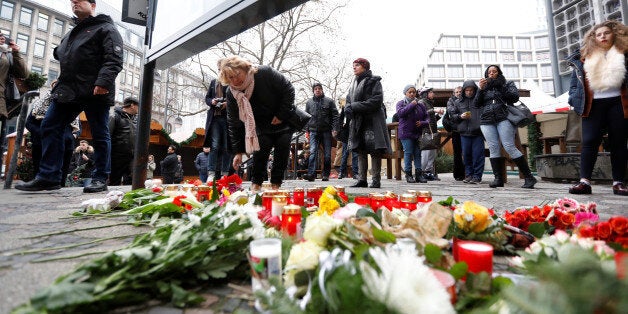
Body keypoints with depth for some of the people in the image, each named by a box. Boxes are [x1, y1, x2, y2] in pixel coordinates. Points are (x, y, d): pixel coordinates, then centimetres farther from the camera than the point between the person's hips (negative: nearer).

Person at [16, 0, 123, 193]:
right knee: (50, 127, 3)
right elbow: (61, 54, 41)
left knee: (99, 134, -3)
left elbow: (114, 59, -13)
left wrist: (104, 81, -26)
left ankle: (100, 179, 3)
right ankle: (48, 177, 7)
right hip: (67, 89, 9)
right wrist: (59, 51, 19)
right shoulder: (72, 33, 28)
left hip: (95, 91, -8)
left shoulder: (106, 28, 2)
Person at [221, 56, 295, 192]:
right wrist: (238, 151, -15)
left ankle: (276, 184, 7)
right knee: (261, 149, -12)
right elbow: (234, 123, -13)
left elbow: (288, 89, -18)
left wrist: (282, 114, -22)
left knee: (282, 151, -6)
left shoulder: (265, 73, -26)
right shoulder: (232, 94, -16)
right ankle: (256, 183, 5)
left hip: (284, 121, -1)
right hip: (262, 126, 2)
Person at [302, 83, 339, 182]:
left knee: (327, 154, 2)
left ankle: (326, 174, 10)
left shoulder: (329, 101, 7)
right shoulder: (309, 102, 14)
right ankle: (311, 174, -16)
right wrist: (306, 130, 7)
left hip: (326, 131, -1)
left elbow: (335, 116, 2)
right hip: (314, 130, 1)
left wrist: (334, 129, -9)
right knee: (313, 152, -11)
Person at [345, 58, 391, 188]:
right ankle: (362, 179, 11)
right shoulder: (354, 84, 20)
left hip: (373, 121, -7)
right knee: (360, 151, 6)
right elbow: (349, 100, 19)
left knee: (375, 151, -7)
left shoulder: (374, 81, -2)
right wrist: (348, 107, -5)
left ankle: (376, 180, -1)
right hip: (358, 121, 7)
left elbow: (376, 101, -14)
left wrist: (355, 107, -16)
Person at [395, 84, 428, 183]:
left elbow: (427, 117, 14)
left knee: (418, 153, 4)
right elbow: (400, 113, -16)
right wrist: (411, 105, -12)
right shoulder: (401, 103, 5)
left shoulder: (420, 105, 14)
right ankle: (408, 174, 2)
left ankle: (419, 174, 10)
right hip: (406, 133, -4)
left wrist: (422, 123, -6)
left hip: (418, 133, 4)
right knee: (408, 153, -5)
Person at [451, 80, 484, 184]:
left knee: (478, 154, -2)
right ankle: (468, 175, 18)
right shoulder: (458, 102, 13)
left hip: (478, 133, -2)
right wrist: (460, 116, -3)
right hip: (464, 133, 3)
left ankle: (477, 176, 5)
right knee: (466, 155, 7)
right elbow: (452, 115, 14)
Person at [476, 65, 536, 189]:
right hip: (486, 121, 3)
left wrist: (500, 87, -5)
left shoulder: (508, 84, 17)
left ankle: (529, 177, -6)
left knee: (509, 147, -13)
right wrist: (481, 89, 0)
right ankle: (498, 178, -6)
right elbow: (477, 104, 11)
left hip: (503, 118, -3)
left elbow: (515, 97, 1)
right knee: (493, 148, -7)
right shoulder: (485, 88, 23)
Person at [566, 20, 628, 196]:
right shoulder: (585, 58, 11)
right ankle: (584, 181, -10)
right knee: (589, 142, -8)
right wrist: (575, 99, 1)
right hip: (593, 105, 0)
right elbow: (575, 81, 13)